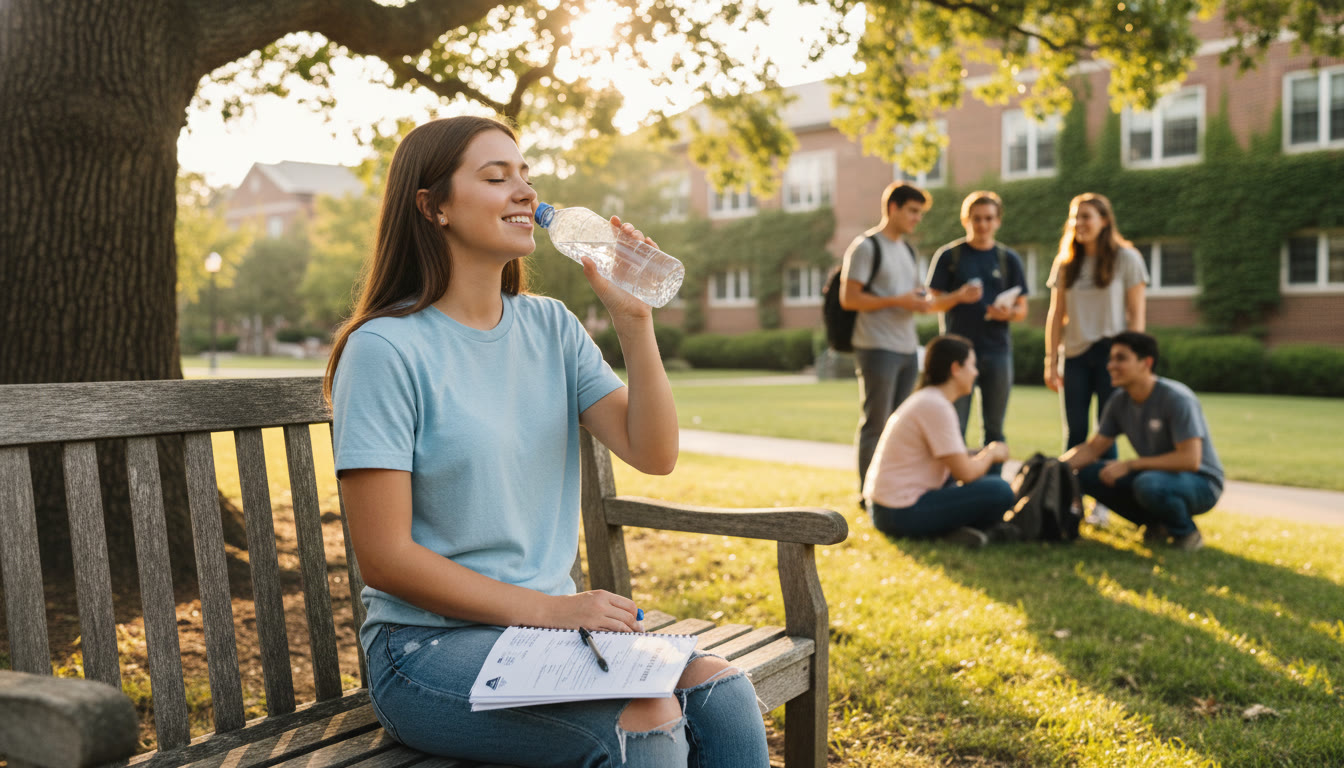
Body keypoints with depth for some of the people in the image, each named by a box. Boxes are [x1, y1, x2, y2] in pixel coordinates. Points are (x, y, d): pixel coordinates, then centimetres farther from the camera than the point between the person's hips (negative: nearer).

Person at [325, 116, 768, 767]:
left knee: (721, 692, -17)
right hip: (430, 644, -5)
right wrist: (550, 609, -17)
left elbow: (654, 455, -1)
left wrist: (634, 320, -11)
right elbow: (385, 559, -14)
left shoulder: (551, 328, 7)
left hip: (553, 620, 6)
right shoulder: (385, 349, -12)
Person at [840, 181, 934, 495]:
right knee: (876, 425, -4)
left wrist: (919, 300, 3)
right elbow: (848, 298, -13)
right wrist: (898, 301, -18)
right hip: (877, 348, -8)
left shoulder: (907, 249, 19)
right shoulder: (865, 247, -7)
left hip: (908, 348, 8)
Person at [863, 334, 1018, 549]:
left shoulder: (924, 399, 14)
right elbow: (966, 473, -16)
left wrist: (984, 454, 16)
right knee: (1000, 491, -17)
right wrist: (992, 453, 3)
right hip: (902, 514, -11)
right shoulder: (936, 407, -15)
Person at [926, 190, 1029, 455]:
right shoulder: (948, 256, 6)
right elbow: (933, 303, 3)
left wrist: (1009, 312, -11)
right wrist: (959, 296, -17)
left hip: (997, 351, 2)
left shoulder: (1009, 259, 11)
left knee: (994, 428, 6)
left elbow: (1022, 309, 12)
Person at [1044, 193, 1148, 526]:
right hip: (1075, 355, 3)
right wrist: (1051, 362, 5)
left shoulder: (1126, 259, 1)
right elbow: (1056, 316, 11)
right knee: (1074, 433, 3)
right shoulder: (1065, 264, 11)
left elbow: (1136, 314, -1)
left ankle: (1103, 502, 6)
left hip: (1110, 352, -3)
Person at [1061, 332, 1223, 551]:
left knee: (1148, 484, -39)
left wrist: (1128, 465, -28)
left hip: (1201, 483, -7)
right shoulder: (1119, 401, -2)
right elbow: (1093, 448, 3)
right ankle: (1157, 524, 3)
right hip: (1157, 475, 7)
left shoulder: (1176, 399, -22)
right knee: (1087, 473, -10)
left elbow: (1190, 460, -29)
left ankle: (1185, 531, -7)